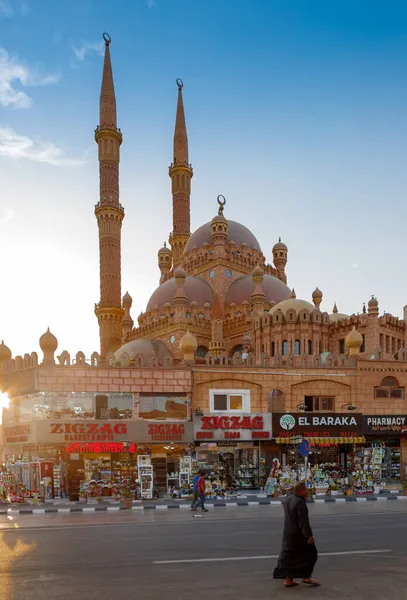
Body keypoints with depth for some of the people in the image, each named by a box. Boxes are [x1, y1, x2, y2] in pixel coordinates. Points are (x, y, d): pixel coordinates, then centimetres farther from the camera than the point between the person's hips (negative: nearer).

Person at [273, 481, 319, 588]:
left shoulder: (287, 500, 5)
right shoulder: (300, 502, -21)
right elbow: (303, 520, -24)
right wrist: (309, 535, -23)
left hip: (288, 533, 8)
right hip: (299, 534, -8)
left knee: (289, 556, 13)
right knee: (309, 554, 9)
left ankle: (288, 579, 13)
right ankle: (306, 577, 11)